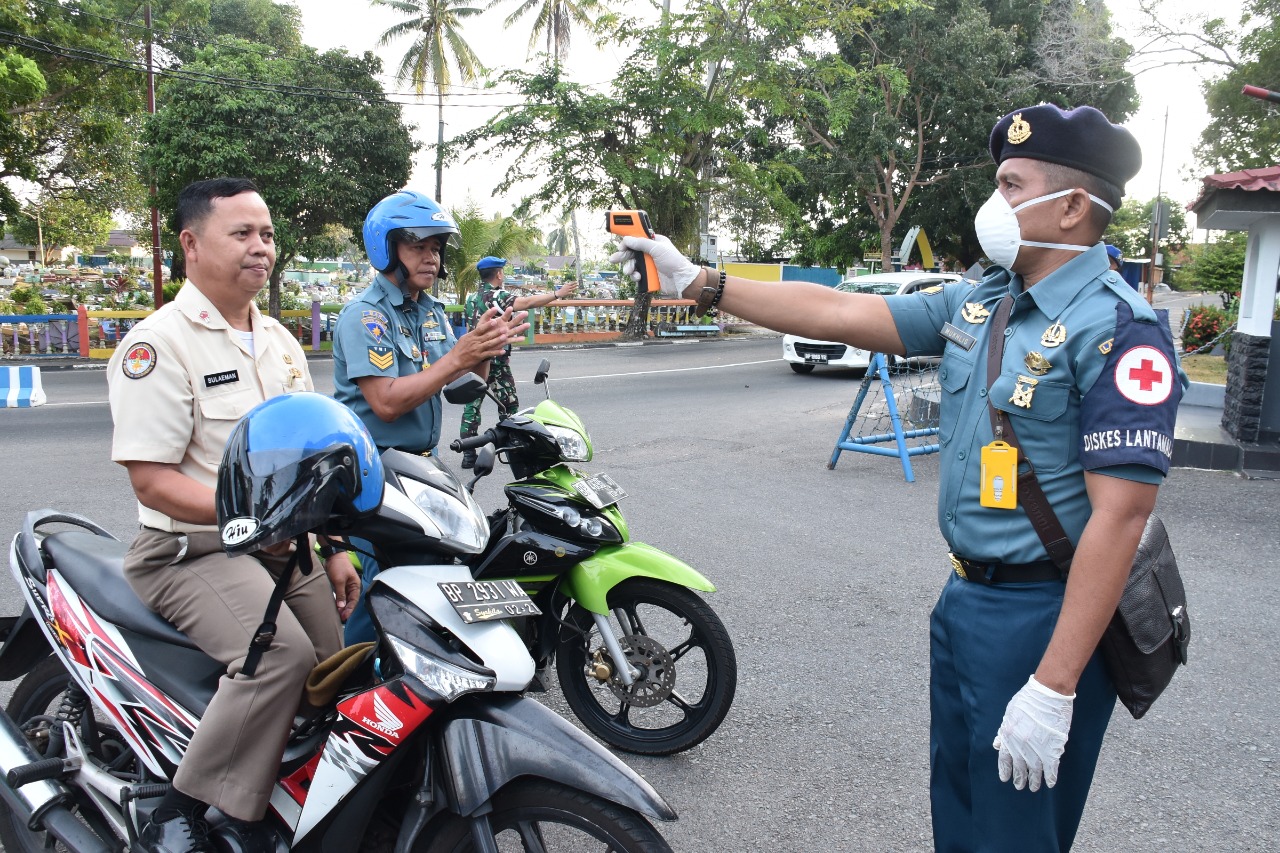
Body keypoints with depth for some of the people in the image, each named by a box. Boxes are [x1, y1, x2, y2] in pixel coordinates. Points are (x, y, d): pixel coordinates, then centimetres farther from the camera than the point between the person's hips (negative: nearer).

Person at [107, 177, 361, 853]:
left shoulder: (280, 341, 14)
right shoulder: (158, 342, -10)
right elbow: (151, 480, -17)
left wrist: (334, 550, 12)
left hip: (288, 549, 8)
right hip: (193, 550, -7)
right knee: (280, 652, -30)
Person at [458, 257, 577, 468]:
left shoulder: (474, 296, 10)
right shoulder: (497, 296, -14)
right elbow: (527, 302, -26)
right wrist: (557, 294, -26)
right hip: (495, 361, -7)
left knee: (472, 405, 6)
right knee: (508, 407, 6)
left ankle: (468, 454, 4)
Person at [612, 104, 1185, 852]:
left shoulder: (1118, 328, -18)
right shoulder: (976, 304, 6)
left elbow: (1119, 515, -22)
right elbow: (838, 313, 7)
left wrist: (1054, 689, -25)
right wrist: (697, 283, 5)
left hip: (1044, 616, -8)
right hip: (965, 596, 8)